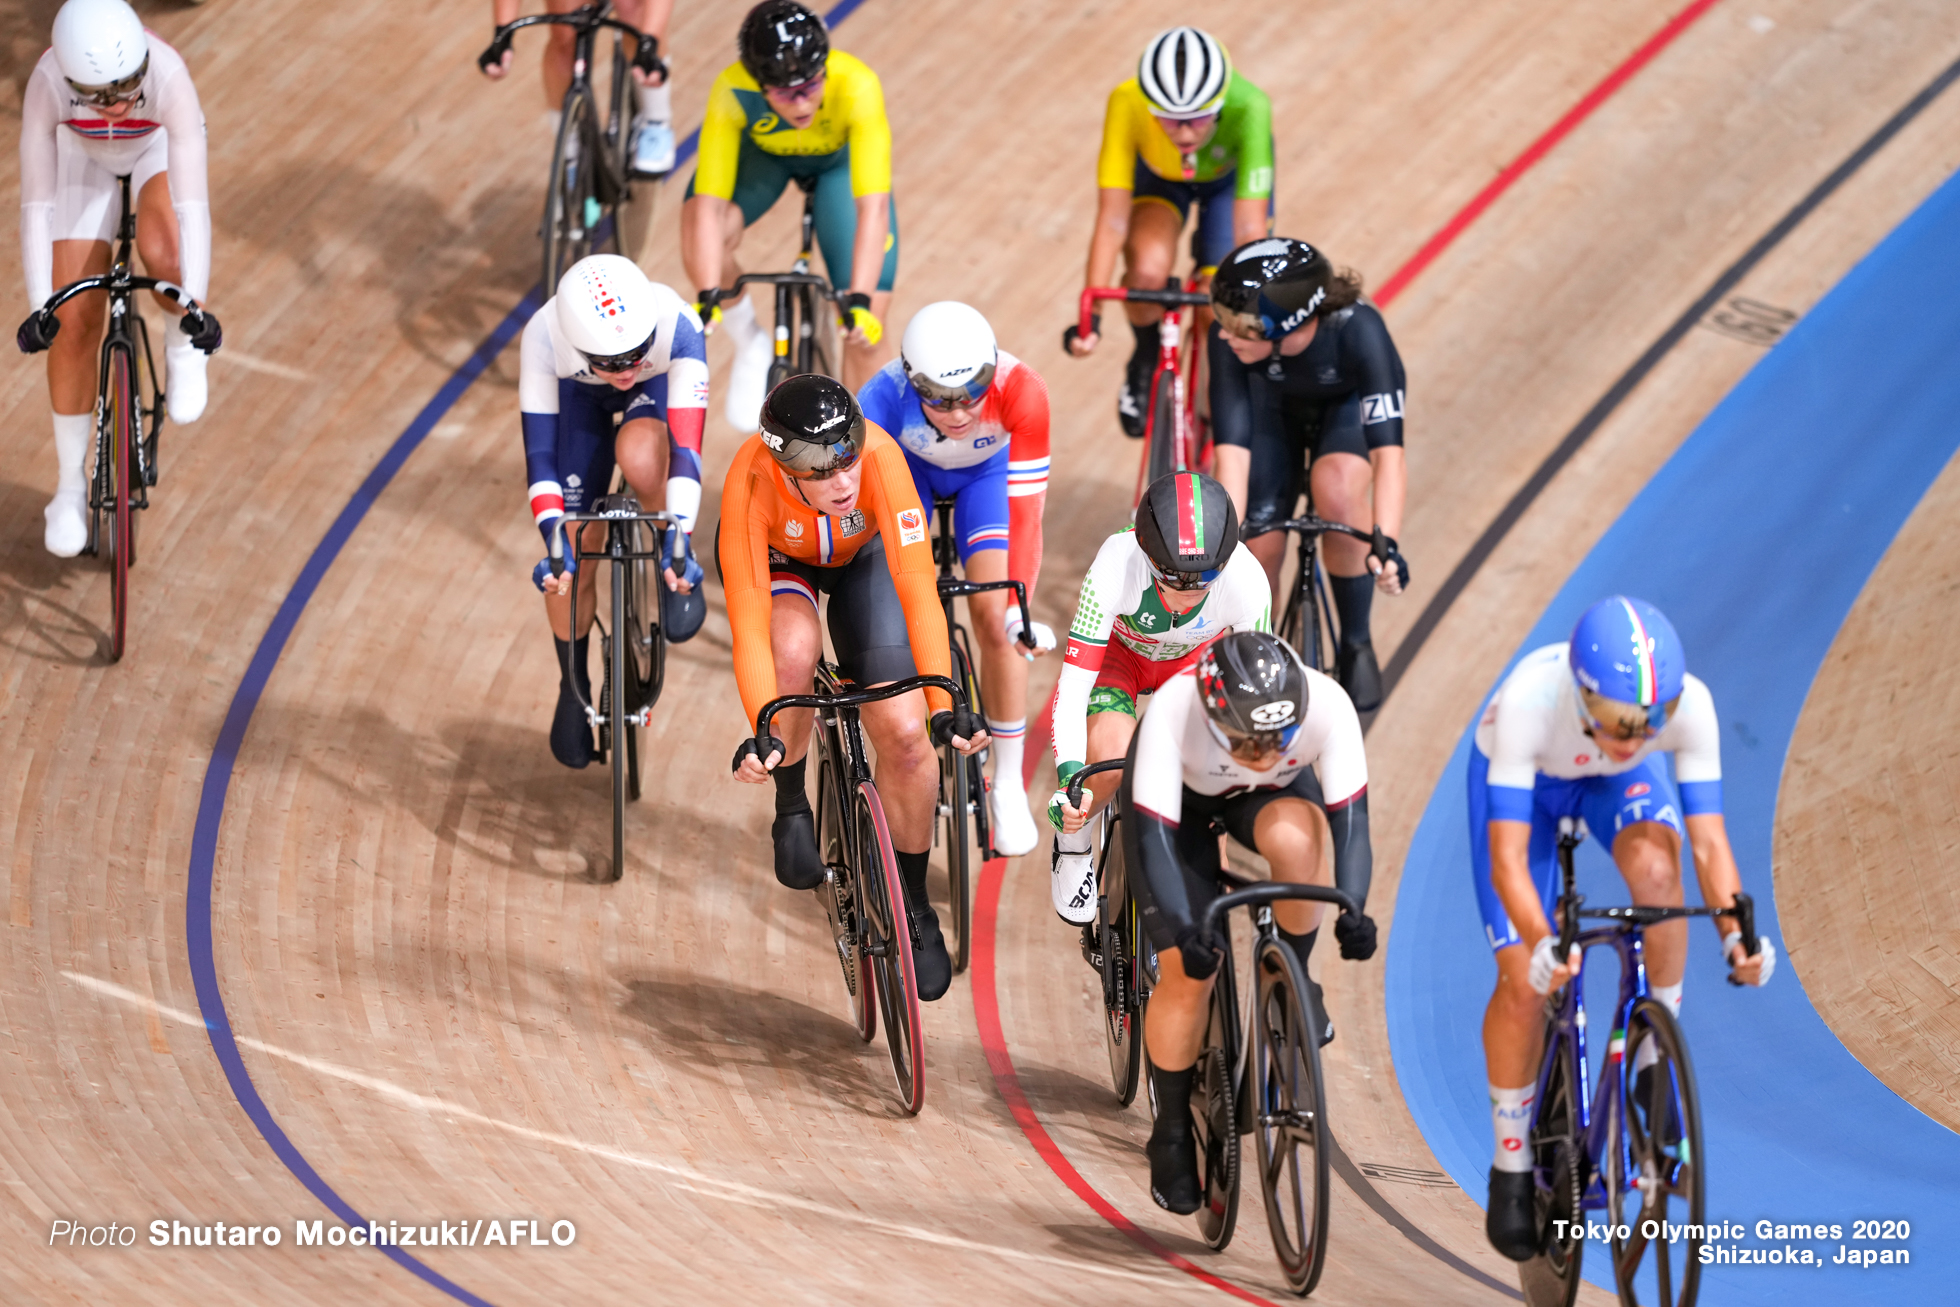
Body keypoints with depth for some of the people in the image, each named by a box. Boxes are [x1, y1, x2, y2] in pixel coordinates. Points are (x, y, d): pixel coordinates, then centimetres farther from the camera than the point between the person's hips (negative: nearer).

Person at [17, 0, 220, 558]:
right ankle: (70, 485, 12)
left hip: (162, 144, -1)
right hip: (85, 157, 1)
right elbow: (36, 203, -33)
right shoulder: (48, 83, -38)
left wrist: (196, 302, -45)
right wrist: (37, 306, -36)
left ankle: (180, 344, 4)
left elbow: (191, 203, -41)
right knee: (75, 324, -4)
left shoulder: (168, 76, -41)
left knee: (164, 256, -31)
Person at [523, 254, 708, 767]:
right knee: (574, 562, -2)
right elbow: (540, 451, -34)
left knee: (640, 456, -37)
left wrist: (678, 536, -53)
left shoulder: (676, 326, -42)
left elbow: (685, 447, -43)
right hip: (581, 397, 1)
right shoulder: (544, 336, -39)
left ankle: (676, 560, -7)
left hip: (658, 389, -1)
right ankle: (574, 687, 24)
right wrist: (555, 541, -45)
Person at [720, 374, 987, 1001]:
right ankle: (792, 808, -7)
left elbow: (918, 590, -39)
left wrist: (944, 707, -46)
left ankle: (914, 905, 12)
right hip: (776, 557, -1)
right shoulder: (751, 485, -40)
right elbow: (749, 627, -39)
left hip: (861, 554, 1)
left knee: (906, 735, -11)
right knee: (794, 650, -35)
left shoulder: (879, 456, -39)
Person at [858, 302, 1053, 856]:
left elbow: (1025, 510, -37)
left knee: (994, 618, -13)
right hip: (908, 465, 0)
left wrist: (1019, 605, -42)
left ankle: (1008, 784, 2)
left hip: (986, 471, 0)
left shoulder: (1020, 390, -41)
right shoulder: (886, 396, -41)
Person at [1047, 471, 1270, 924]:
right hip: (1118, 649, -2)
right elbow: (1072, 687, -39)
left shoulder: (1245, 581, -35)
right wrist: (1069, 777, -50)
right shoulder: (1114, 570, -40)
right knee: (1113, 755, -30)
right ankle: (1072, 840, 2)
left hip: (1195, 658, 2)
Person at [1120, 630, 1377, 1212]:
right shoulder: (1174, 710, -40)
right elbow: (1156, 836, -39)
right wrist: (1182, 930, -52)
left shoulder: (1326, 705, -36)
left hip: (1273, 795, 1)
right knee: (1186, 973, -10)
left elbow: (1350, 819, -35)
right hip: (1180, 795, -1)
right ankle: (1172, 1136, 9)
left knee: (1294, 838, -36)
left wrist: (1353, 910, -50)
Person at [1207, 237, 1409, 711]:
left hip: (1346, 406, -2)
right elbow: (1232, 450, -37)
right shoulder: (1230, 341, -36)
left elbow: (1387, 449, -47)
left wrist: (1385, 543, -58)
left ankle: (1357, 645, -9)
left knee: (1338, 488, -32)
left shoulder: (1358, 329, -43)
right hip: (1274, 407, 2)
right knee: (1259, 549, -11)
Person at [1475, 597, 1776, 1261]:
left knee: (1655, 865, -32)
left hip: (1620, 782, 2)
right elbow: (1507, 856, -43)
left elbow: (1709, 841, -34)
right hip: (1521, 777, -2)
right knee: (1524, 981, -10)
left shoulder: (1689, 704, -37)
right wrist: (1542, 944, -59)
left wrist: (1735, 934, -50)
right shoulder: (1529, 701, -43)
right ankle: (1511, 1170, 9)